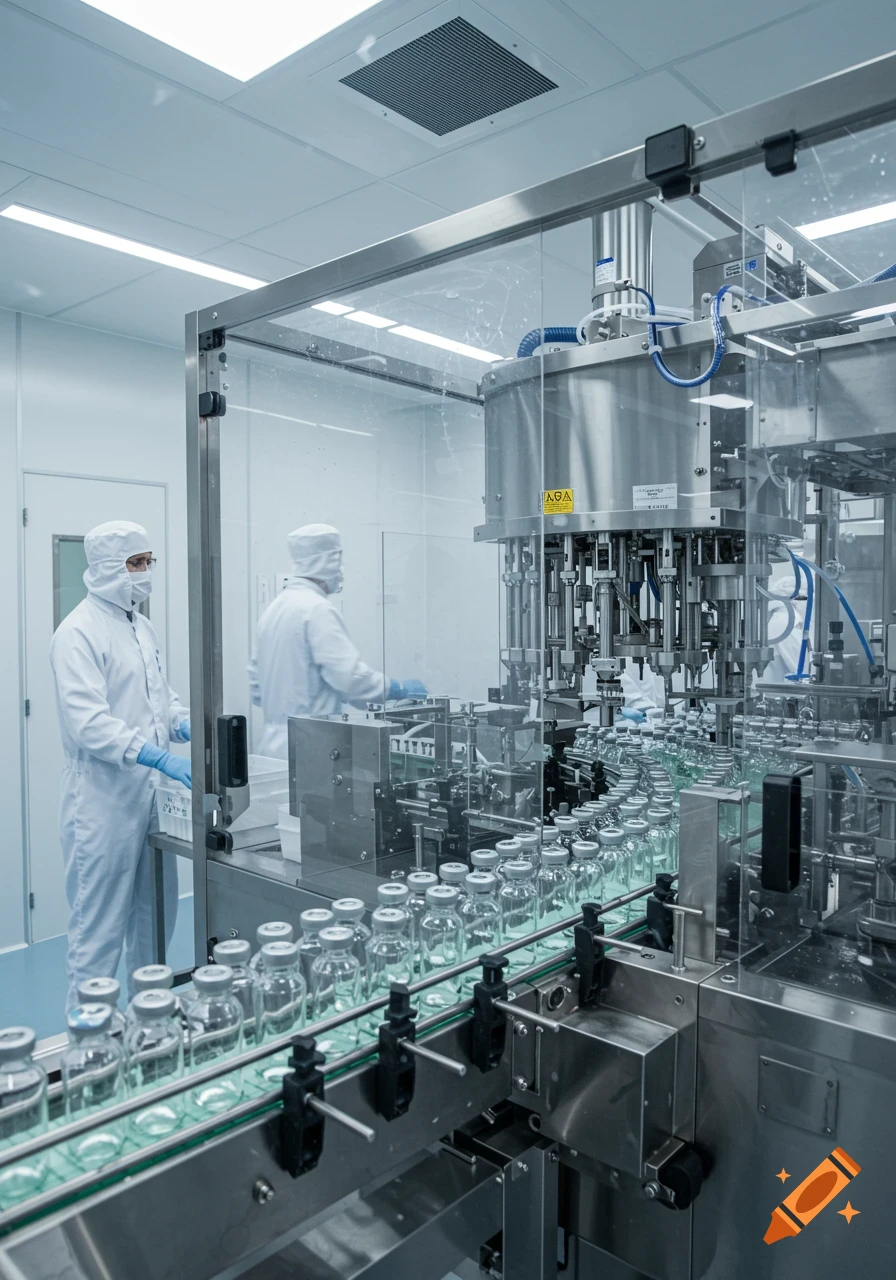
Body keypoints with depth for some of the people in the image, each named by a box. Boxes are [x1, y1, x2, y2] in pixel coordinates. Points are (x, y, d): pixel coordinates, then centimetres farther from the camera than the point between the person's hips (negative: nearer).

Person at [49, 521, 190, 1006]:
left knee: (155, 920, 18)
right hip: (104, 799, -8)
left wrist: (187, 724, 0)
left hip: (152, 794, 8)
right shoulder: (79, 632, -13)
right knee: (99, 930, 3)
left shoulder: (140, 625, 12)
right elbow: (87, 722, -23)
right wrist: (160, 756, -30)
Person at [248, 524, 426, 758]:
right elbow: (349, 675, -20)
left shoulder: (273, 608, 13)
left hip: (273, 743, 9)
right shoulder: (318, 609, -14)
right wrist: (399, 690, -8)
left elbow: (256, 688, 18)